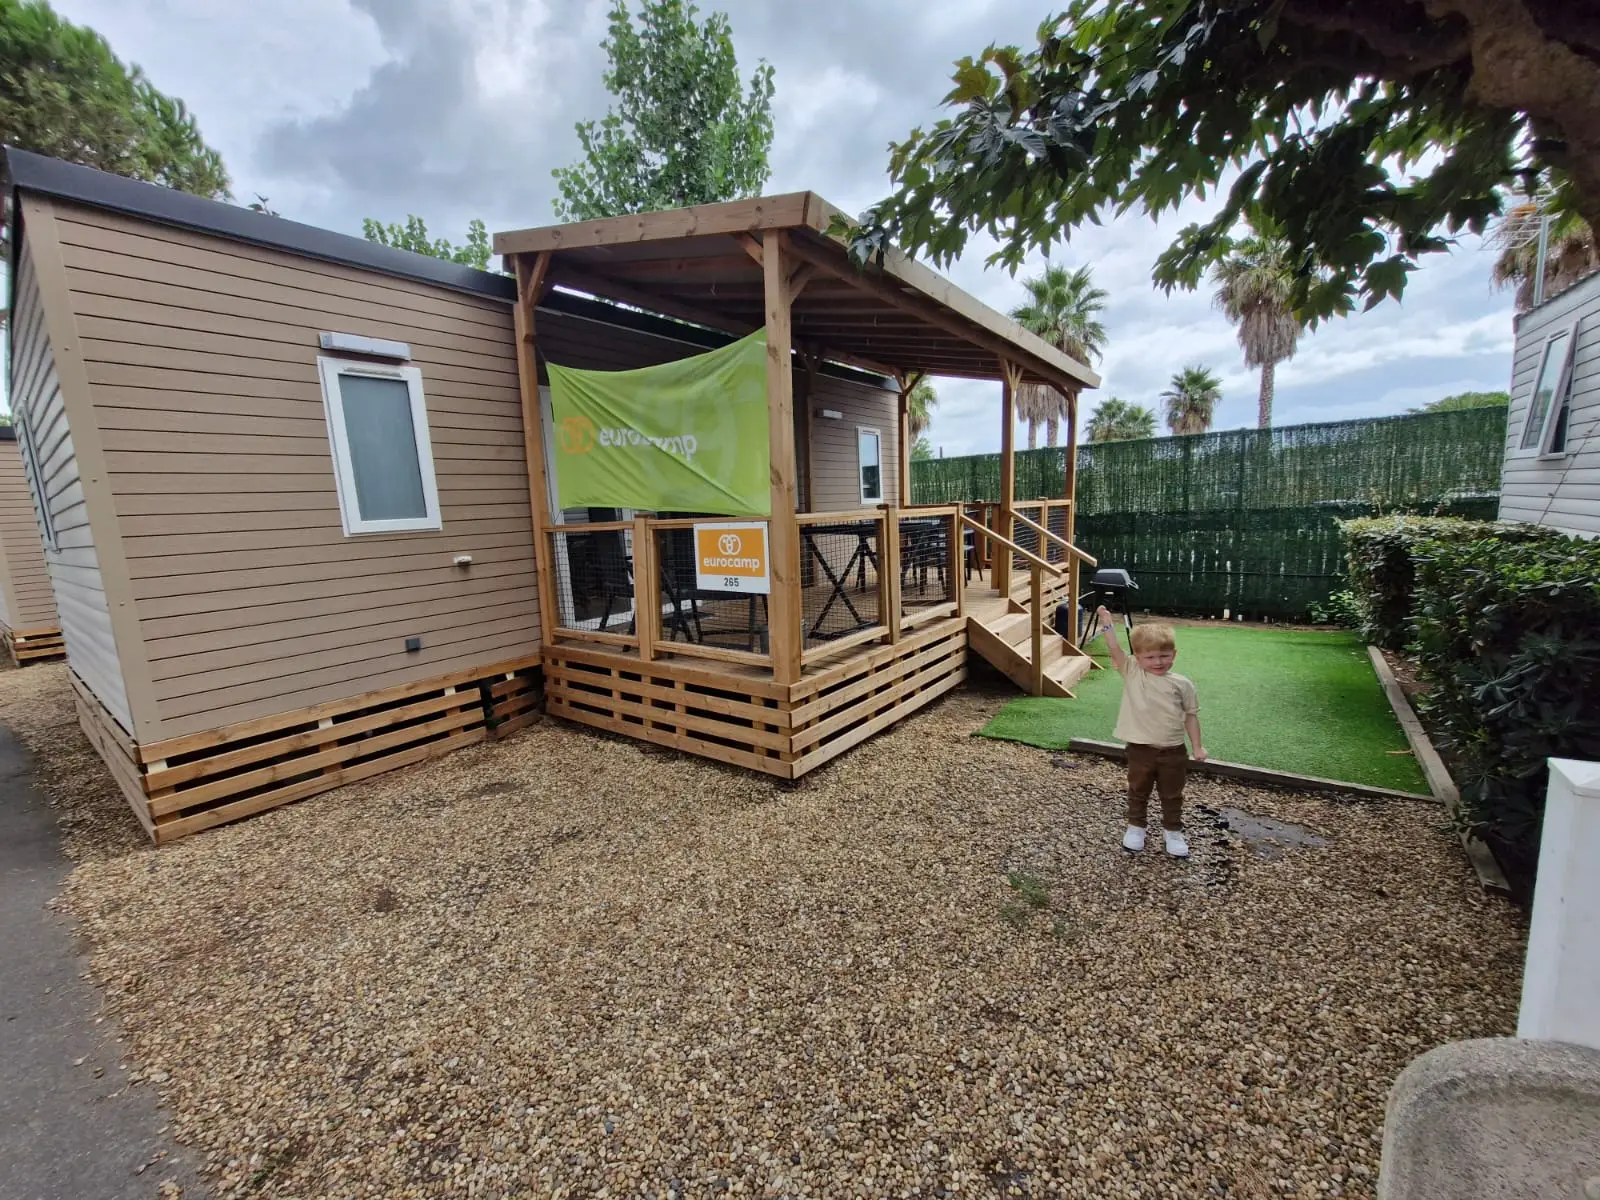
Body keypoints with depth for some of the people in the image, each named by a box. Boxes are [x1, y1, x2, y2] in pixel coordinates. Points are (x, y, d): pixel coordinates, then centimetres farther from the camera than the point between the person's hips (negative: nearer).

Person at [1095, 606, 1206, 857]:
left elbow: (1191, 716, 3)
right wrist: (1107, 622, -22)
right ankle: (1135, 827, 33)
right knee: (1138, 791, 16)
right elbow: (1114, 649, -17)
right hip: (1140, 749, -1)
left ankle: (1172, 831, 35)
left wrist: (1197, 746, 2)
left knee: (1172, 795, 17)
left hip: (1173, 751, 1)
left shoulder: (1182, 684, -4)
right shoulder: (1132, 673, -7)